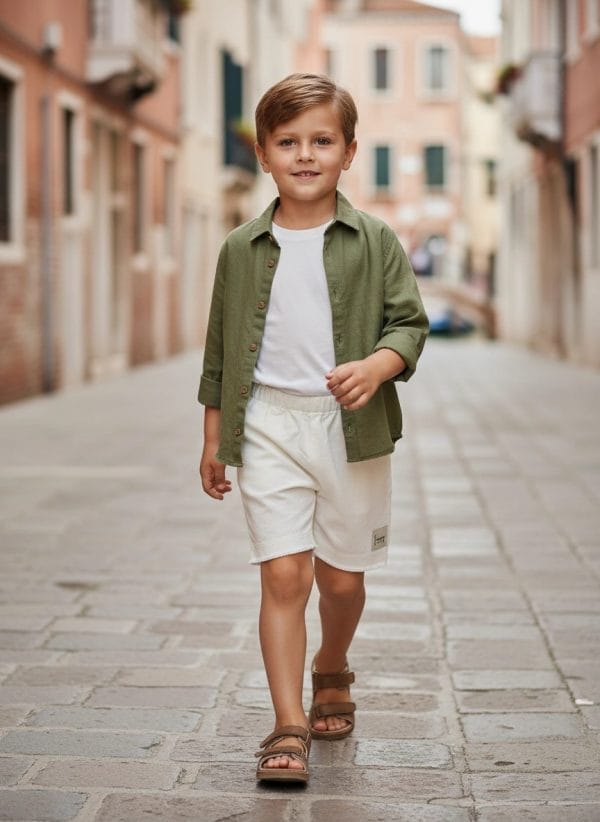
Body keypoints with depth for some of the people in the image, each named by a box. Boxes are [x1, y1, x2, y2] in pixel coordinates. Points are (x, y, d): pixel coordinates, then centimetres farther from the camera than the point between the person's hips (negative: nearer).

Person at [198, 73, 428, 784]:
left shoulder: (375, 242, 1)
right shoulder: (242, 250, 5)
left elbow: (409, 322, 0)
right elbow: (221, 349, 11)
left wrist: (377, 365, -22)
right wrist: (213, 438, 11)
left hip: (353, 427, 0)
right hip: (268, 425, 0)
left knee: (341, 577, 11)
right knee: (283, 574, -8)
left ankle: (332, 672, 40)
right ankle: (288, 725, -3)